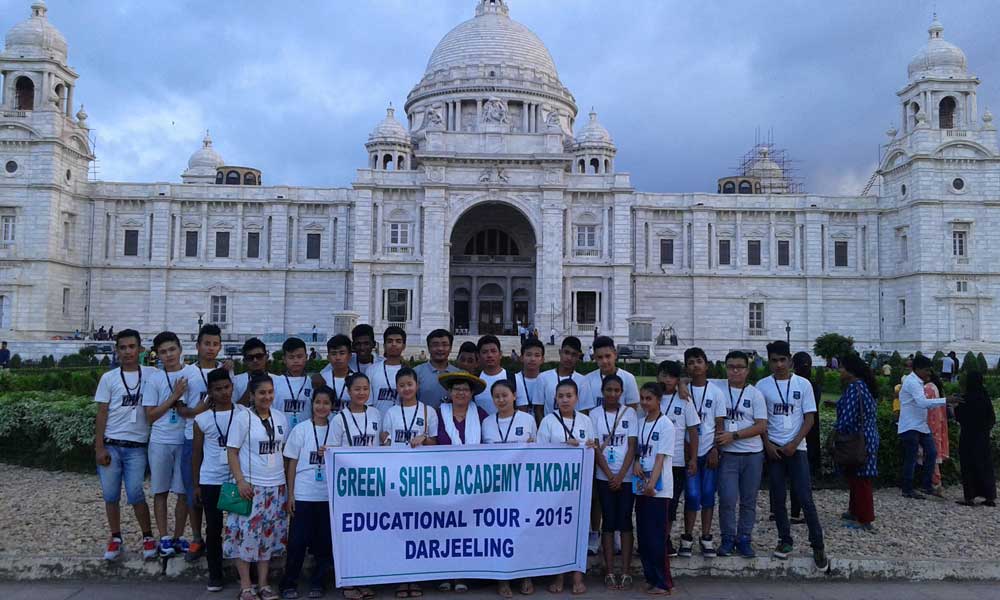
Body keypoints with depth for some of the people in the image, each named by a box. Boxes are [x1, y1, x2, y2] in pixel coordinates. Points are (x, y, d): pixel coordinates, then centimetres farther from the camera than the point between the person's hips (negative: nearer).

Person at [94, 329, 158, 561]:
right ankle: (116, 539, 21)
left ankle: (148, 537, 11)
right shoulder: (108, 378, 2)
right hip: (110, 445, 1)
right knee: (110, 495, 6)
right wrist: (99, 447, -4)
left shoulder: (151, 374, 2)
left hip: (137, 447, -1)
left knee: (135, 494, -6)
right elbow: (102, 414, 2)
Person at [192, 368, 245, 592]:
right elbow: (197, 453, 8)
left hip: (238, 480, -1)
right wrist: (196, 485, 7)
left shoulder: (244, 414, -2)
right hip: (211, 481, 1)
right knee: (214, 529, 9)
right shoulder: (202, 419, 1)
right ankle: (215, 574, 20)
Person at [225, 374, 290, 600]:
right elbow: (232, 451, -6)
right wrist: (240, 481, -14)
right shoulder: (243, 418, -6)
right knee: (247, 535, -2)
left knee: (269, 536, 9)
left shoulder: (280, 418, 8)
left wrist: (289, 480, 10)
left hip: (276, 487, 4)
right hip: (251, 486, -4)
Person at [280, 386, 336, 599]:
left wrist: (329, 454, -12)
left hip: (329, 495, 2)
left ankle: (317, 583, 22)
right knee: (297, 541, 2)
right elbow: (292, 463, 2)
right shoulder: (301, 429, 0)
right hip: (303, 494, -1)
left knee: (325, 541, 7)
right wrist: (290, 494, -2)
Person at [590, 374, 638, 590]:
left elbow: (632, 447, -2)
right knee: (609, 522, 3)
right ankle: (609, 572, 8)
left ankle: (626, 572, 8)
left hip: (626, 476, 0)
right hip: (604, 477, 0)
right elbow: (596, 449, -2)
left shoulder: (630, 413, 1)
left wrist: (621, 475, -10)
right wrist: (610, 475, -10)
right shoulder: (594, 414, 0)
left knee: (625, 522, 2)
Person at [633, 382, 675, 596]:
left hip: (658, 489, -6)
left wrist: (652, 483, -24)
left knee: (656, 537, -4)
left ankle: (663, 583, 6)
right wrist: (636, 462, -6)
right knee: (644, 536, 10)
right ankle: (651, 578, 21)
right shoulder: (640, 423, 10)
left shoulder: (665, 425, -8)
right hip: (641, 487, 6)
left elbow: (660, 457, -14)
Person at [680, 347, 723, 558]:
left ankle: (706, 537, 16)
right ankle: (687, 538, 10)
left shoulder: (715, 392, 2)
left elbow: (719, 424, 3)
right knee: (692, 495, -3)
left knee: (708, 494, 5)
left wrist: (715, 449, -4)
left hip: (709, 450, 1)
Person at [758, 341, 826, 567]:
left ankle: (818, 545, 6)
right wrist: (767, 444, -6)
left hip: (797, 448, -1)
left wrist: (794, 444, -10)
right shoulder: (762, 386, 1)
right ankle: (785, 540, 20)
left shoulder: (803, 384, -2)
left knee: (805, 498, -4)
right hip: (773, 448, 1)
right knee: (777, 498, 7)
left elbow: (809, 418, -1)